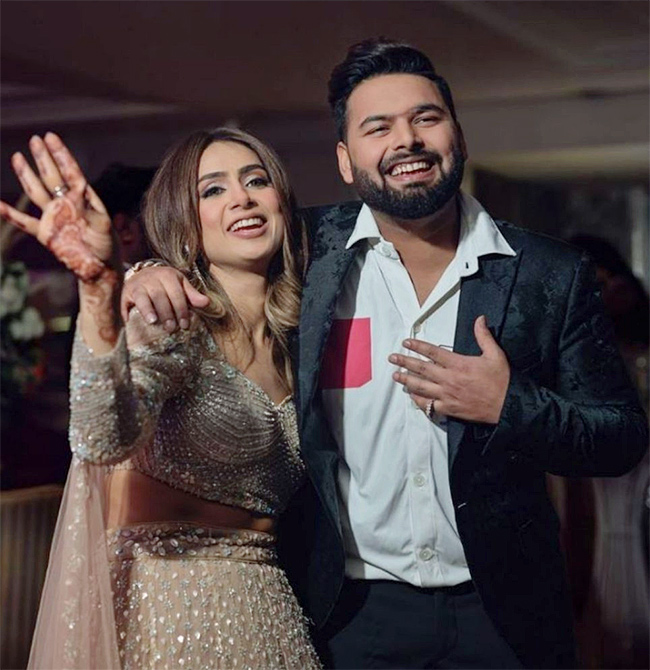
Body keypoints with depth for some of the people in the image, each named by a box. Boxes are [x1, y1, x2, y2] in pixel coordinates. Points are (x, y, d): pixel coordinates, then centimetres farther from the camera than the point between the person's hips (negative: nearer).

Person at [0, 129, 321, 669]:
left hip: (266, 604, 6)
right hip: (168, 599, -6)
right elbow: (103, 441, -34)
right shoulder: (173, 324, -13)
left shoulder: (293, 336, 5)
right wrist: (99, 291, -45)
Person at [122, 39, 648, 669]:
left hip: (501, 616, 1)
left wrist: (510, 407, -19)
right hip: (352, 614, 0)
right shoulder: (308, 253, -6)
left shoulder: (551, 275, -6)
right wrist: (150, 276, -16)